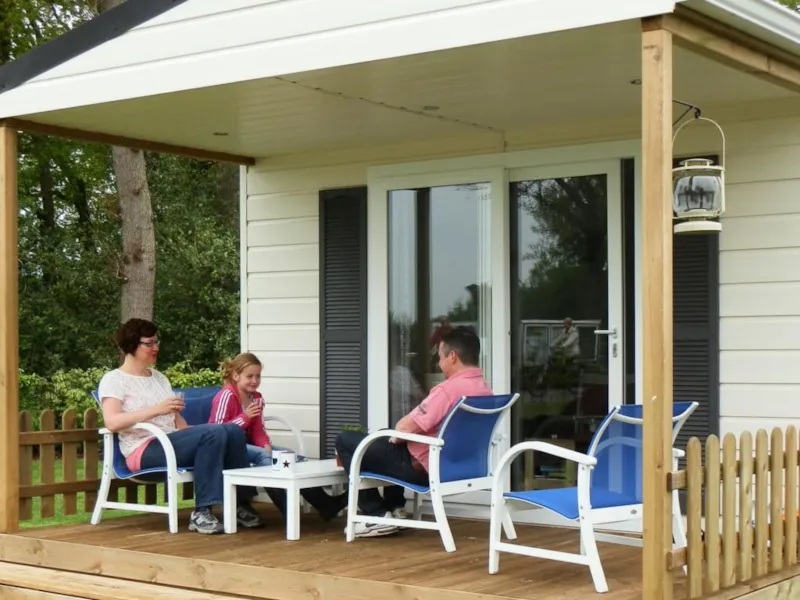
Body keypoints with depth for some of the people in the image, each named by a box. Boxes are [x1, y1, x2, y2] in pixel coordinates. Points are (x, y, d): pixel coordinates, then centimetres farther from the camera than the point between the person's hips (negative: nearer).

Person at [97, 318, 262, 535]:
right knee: (214, 433, -30)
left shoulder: (159, 377, 24)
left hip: (172, 443, 7)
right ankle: (201, 512, -30)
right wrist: (156, 410, -24)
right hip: (144, 451, -7)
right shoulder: (113, 380, 0)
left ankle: (241, 503, -11)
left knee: (234, 431, -17)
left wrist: (196, 440, 1)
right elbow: (112, 422, -17)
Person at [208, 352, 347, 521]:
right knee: (262, 456, -34)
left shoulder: (257, 398, 8)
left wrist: (266, 445, -14)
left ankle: (325, 504, -20)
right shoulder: (226, 396, -14)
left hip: (246, 444, 7)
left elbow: (258, 431, 7)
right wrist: (245, 417, -25)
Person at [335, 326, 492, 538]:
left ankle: (378, 515, 2)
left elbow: (405, 428, -23)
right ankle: (395, 509, 29)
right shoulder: (485, 390, 2)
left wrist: (395, 436, 1)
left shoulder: (449, 389, -25)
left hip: (423, 467, -9)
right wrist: (397, 434, 16)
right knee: (389, 442, 35)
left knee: (345, 441, 3)